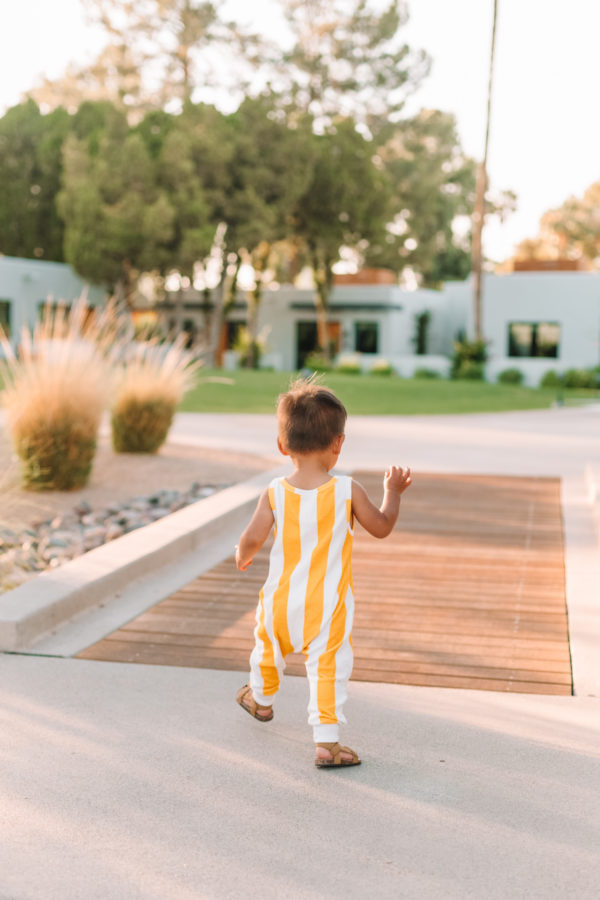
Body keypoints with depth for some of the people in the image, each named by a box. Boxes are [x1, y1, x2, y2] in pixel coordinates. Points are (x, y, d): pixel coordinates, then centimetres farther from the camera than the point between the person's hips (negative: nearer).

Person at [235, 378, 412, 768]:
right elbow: (382, 527, -1)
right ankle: (327, 742, 0)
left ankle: (261, 699, 53)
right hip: (328, 604, -3)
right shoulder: (348, 490, -13)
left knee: (270, 648, 27)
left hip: (282, 600, 3)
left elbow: (252, 538, -12)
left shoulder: (275, 492, -11)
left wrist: (243, 556, 10)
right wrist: (393, 492, 15)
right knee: (328, 668, 2)